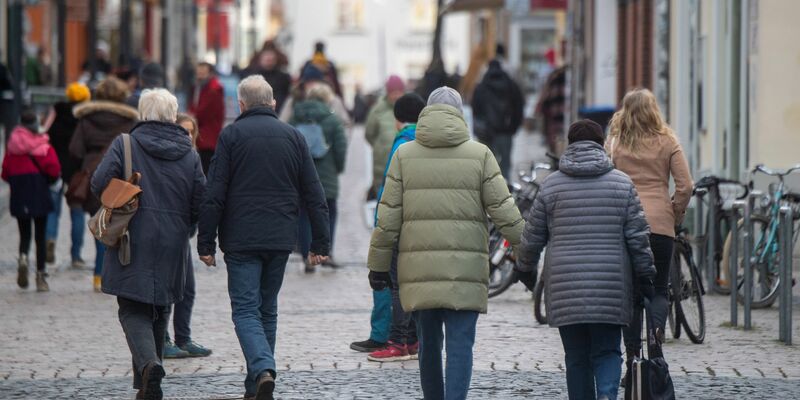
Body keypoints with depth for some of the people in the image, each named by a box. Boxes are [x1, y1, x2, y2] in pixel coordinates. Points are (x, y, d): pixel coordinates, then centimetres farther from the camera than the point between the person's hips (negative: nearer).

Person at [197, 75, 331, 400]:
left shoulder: (231, 135, -3)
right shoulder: (293, 137, 8)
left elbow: (214, 194, -7)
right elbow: (314, 195, 8)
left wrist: (206, 243, -3)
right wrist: (320, 243, 11)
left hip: (241, 239, -4)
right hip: (280, 239, 4)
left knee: (246, 310, -3)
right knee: (267, 310, 14)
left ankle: (263, 370, -26)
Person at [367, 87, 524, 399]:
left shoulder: (404, 155, 5)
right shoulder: (479, 155, 1)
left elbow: (388, 216, 4)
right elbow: (503, 210, 0)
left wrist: (379, 265, 9)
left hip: (418, 270, 2)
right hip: (465, 269, -2)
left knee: (428, 344, 13)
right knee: (460, 344, -4)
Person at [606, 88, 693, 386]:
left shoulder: (614, 143, 3)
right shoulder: (668, 142, 3)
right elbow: (685, 186, -2)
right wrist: (676, 216, 11)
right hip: (660, 225, 0)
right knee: (659, 288, 12)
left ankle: (633, 359, 6)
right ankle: (657, 331, -16)